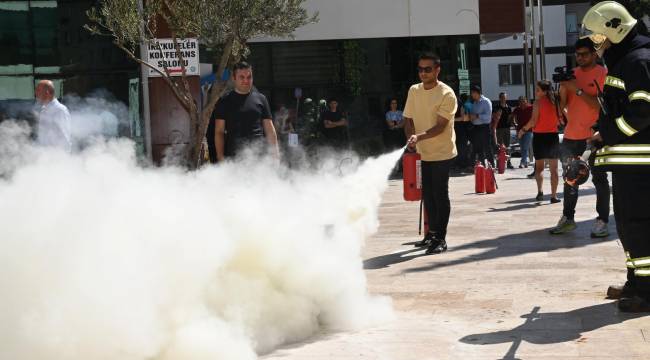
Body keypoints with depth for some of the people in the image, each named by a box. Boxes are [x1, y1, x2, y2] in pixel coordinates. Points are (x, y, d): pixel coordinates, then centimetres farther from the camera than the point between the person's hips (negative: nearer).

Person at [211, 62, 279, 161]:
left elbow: (269, 129, 14)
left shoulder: (261, 99, 14)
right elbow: (219, 132, 6)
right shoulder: (225, 102, 9)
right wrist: (220, 157, -4)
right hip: (233, 155, -2)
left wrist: (275, 153, 5)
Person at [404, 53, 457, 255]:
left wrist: (419, 137, -34)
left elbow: (440, 126, -20)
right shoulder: (414, 91, 5)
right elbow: (409, 119, 11)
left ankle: (440, 238, 2)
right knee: (428, 194, 13)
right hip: (422, 153, 6)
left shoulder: (446, 94, -14)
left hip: (441, 153, -6)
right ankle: (431, 233, 25)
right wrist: (411, 140, -6)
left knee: (440, 195, -4)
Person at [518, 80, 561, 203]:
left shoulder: (538, 103, -10)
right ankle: (554, 195, 5)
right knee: (554, 168, 8)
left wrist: (523, 130, -2)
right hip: (553, 136, 3)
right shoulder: (555, 102, 3)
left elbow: (534, 121, -15)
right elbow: (561, 120, 5)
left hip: (540, 136, -3)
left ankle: (540, 190, -9)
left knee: (539, 167, 10)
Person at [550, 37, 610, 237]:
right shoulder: (572, 74, 11)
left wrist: (578, 90, -22)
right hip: (571, 134, 6)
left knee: (599, 178, -2)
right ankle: (567, 218, 17)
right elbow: (563, 104, 7)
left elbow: (600, 104, -16)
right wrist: (562, 88, -11)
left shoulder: (603, 74, -6)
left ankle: (602, 221, -2)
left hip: (594, 134, -6)